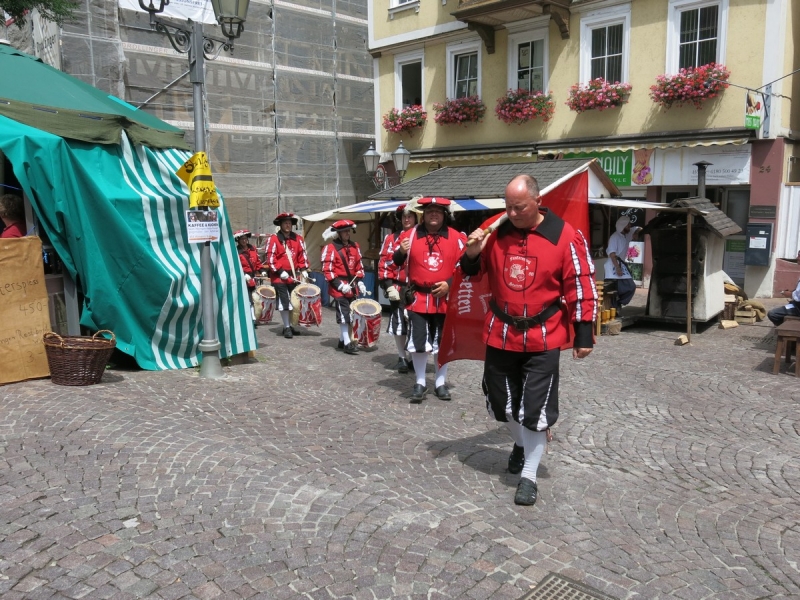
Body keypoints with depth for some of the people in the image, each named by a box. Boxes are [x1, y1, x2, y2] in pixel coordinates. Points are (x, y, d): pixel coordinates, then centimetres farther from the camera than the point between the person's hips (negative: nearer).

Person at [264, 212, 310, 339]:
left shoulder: (298, 239, 8)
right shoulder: (274, 239, -6)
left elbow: (302, 255, 13)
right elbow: (270, 258, -9)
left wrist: (303, 270, 2)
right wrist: (280, 271, -15)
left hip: (295, 276, 5)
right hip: (280, 277, -5)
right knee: (284, 302, -2)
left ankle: (292, 325, 22)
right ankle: (286, 327, 7)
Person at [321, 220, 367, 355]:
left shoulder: (355, 247, 10)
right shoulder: (331, 248, -9)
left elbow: (359, 266, 17)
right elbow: (327, 270, -13)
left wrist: (360, 282, 5)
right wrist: (340, 285, -19)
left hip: (352, 286, 7)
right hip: (339, 288, -7)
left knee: (350, 315, 12)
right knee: (344, 315, -8)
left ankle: (342, 341, 25)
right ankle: (347, 343, -4)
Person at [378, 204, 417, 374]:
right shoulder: (391, 239, 7)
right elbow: (384, 264, 2)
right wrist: (389, 286, -8)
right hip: (399, 288, 0)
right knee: (399, 323, 3)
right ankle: (402, 357, 16)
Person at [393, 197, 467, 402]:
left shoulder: (456, 238, 0)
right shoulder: (409, 235, 2)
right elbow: (396, 263, 6)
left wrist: (449, 284, -12)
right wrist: (401, 252, -16)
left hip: (445, 299, 1)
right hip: (418, 298, 0)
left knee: (443, 343, 9)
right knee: (417, 342, -1)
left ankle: (440, 383, 24)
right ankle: (420, 383, 16)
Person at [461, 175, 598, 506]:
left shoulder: (565, 236, -10)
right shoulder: (497, 233, 0)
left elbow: (581, 287, -7)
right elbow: (476, 272, 12)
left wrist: (583, 334, -9)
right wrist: (472, 255, -11)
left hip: (543, 339, -4)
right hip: (500, 334, 4)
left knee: (535, 409, 0)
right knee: (502, 401, 15)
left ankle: (529, 475, 17)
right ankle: (521, 444, 45)